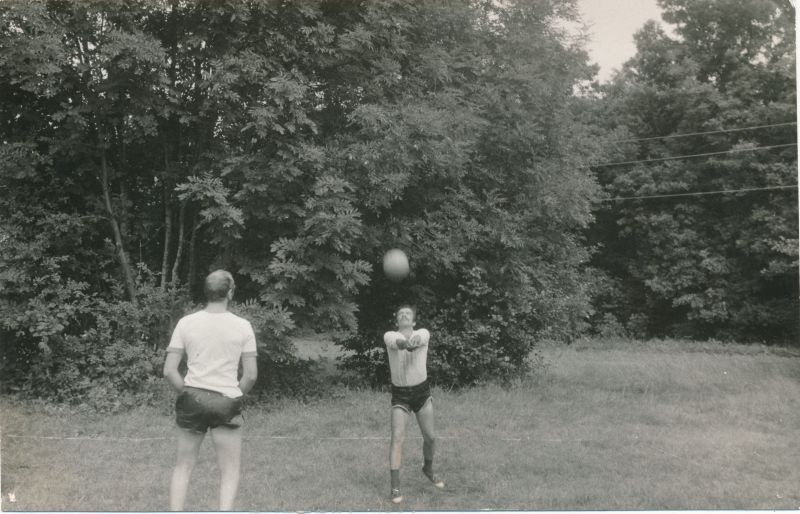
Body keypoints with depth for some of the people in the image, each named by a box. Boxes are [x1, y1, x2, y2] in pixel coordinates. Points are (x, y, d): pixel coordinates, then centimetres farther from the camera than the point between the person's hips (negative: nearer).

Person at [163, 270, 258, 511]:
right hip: (226, 401, -2)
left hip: (192, 399, 2)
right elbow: (251, 375, -5)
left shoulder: (186, 323, -2)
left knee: (184, 466, 17)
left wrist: (187, 392, 10)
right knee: (230, 470, 10)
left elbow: (169, 371, -3)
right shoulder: (243, 326, -5)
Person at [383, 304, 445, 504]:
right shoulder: (389, 336, -11)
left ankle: (428, 469, 39)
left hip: (422, 392, 2)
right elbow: (395, 341, -38)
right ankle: (395, 487, -11)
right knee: (397, 438, -15)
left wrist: (415, 340, -63)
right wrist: (404, 343, -64)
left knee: (430, 437, 9)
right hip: (400, 396, -2)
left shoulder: (423, 332, -9)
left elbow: (421, 337, -36)